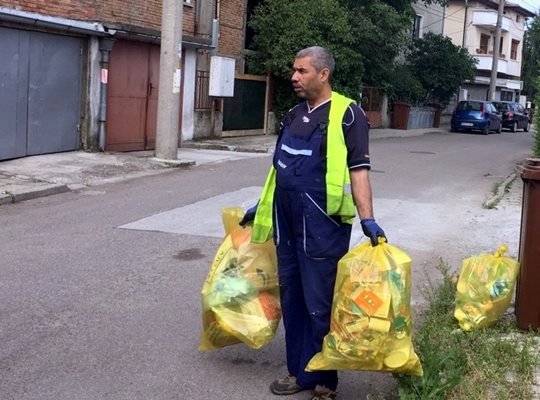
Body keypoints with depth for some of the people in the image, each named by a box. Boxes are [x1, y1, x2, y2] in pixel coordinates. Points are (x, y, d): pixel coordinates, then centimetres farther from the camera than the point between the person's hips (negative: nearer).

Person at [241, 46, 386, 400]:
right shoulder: (294, 115, 15)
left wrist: (367, 218, -23)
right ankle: (299, 370, 26)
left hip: (322, 226, -7)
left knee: (319, 304, 0)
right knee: (292, 299, 13)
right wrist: (262, 206, 26)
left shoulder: (346, 114, -8)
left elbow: (358, 170, -14)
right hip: (287, 223, 8)